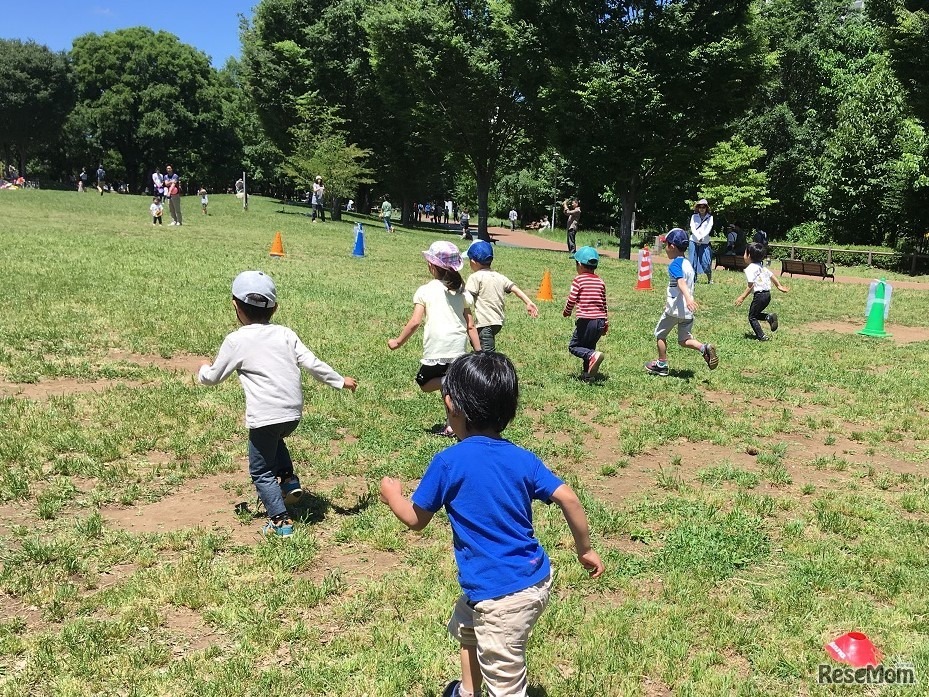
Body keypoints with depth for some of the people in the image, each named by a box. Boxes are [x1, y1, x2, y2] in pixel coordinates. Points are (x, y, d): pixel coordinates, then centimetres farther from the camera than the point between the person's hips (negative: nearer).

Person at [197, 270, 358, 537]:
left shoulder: (236, 341, -2)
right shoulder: (285, 334, 8)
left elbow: (214, 377, 7)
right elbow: (312, 363, 5)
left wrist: (203, 370, 30)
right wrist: (340, 381, 17)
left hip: (264, 417, -5)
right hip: (293, 414, 6)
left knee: (261, 471, 10)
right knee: (274, 440, 36)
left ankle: (281, 521, 8)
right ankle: (289, 481, 22)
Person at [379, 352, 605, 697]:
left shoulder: (448, 462, -13)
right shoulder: (522, 458, 0)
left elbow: (415, 519, -2)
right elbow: (568, 499, -5)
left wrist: (392, 495, 19)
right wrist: (585, 549, 10)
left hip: (500, 596, -8)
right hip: (537, 581, 8)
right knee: (465, 624, 33)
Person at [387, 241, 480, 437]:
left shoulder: (425, 291, 0)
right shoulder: (462, 292, 12)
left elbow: (415, 322, -7)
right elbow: (470, 326, 9)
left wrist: (398, 342, 4)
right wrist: (479, 352, 13)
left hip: (436, 349, -4)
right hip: (459, 349, 4)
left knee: (425, 383, 15)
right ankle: (452, 424, 15)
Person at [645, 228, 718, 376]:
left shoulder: (674, 264, -12)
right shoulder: (688, 264, 14)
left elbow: (681, 282, -30)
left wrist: (688, 298, -46)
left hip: (674, 309, -7)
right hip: (687, 312, 7)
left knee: (660, 334, 13)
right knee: (684, 340, 15)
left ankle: (662, 365, 19)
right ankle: (705, 348, -10)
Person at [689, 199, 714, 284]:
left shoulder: (710, 217, 5)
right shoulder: (694, 216, 9)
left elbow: (708, 229, -5)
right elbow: (692, 228, -2)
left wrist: (701, 238, -17)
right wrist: (698, 237, -16)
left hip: (704, 243, -1)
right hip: (693, 241, 2)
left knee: (706, 261, -6)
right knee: (692, 261, 0)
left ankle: (710, 280, 4)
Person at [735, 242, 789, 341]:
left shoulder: (749, 269, -12)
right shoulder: (762, 266, 14)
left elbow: (751, 285, -18)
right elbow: (772, 276, 21)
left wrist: (742, 297, -16)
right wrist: (779, 286, 34)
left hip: (759, 294, -9)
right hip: (767, 294, 9)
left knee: (752, 317, 4)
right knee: (755, 314, 22)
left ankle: (762, 336, -2)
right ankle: (769, 316, -2)